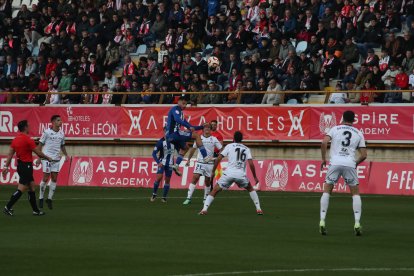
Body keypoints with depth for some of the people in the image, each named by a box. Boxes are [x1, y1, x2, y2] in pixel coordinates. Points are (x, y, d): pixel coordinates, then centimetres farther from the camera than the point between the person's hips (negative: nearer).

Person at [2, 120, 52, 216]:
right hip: (26, 165, -9)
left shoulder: (15, 140, 8)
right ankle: (8, 208, -10)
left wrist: (6, 167, 8)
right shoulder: (28, 140, -16)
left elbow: (10, 154, 7)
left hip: (20, 165, 9)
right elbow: (38, 153, -9)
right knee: (21, 188, -7)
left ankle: (36, 210, 17)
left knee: (31, 187, 14)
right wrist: (47, 158, 6)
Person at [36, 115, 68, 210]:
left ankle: (50, 199, 10)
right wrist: (39, 158, -8)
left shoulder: (61, 134, 9)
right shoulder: (47, 132, -6)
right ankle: (41, 198, 9)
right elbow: (40, 144, -3)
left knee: (54, 179, 2)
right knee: (45, 178, -4)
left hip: (56, 159, 5)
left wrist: (66, 155, 7)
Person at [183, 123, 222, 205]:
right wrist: (188, 160, 14)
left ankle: (206, 198, 23)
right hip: (200, 162, 0)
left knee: (208, 181, 7)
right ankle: (188, 198, -14)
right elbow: (193, 149, 14)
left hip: (210, 163, 0)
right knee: (195, 178, -12)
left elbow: (221, 149, 0)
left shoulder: (214, 139, 1)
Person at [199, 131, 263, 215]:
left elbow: (219, 159, 3)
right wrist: (255, 177, 10)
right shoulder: (246, 149, 14)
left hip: (229, 173, -2)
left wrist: (213, 171, 10)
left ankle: (204, 209, -8)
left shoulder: (229, 146, 9)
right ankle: (258, 209, 21)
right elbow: (251, 164, 3)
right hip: (241, 174, 2)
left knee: (215, 190, 6)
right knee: (250, 189, 28)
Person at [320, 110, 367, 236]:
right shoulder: (358, 134, 13)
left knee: (326, 190, 11)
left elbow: (324, 142, -5)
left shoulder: (335, 129, 10)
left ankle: (322, 222, 1)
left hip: (335, 163, 0)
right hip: (350, 164, 0)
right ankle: (357, 223, 0)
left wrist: (323, 159, 5)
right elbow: (363, 155, 9)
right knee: (355, 193, 12)